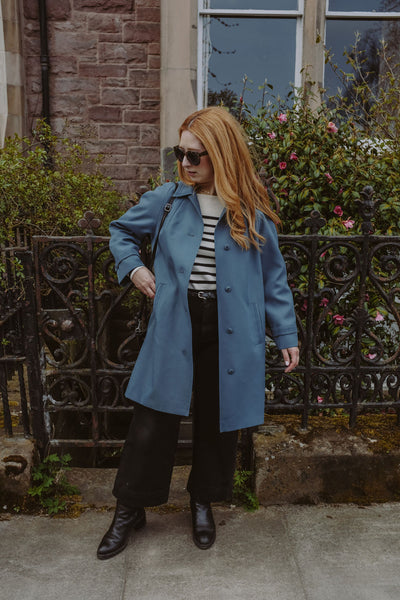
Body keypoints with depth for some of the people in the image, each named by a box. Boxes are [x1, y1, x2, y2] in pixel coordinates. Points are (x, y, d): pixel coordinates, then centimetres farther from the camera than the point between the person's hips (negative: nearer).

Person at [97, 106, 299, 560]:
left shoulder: (253, 212, 0)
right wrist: (133, 266, 0)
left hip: (229, 333, 0)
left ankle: (204, 501, 38)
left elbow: (273, 277, 6)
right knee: (154, 419, 4)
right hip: (174, 327, 0)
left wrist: (286, 336, 5)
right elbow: (122, 230, 19)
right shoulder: (167, 200, 2)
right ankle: (130, 509, 26)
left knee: (217, 421, 13)